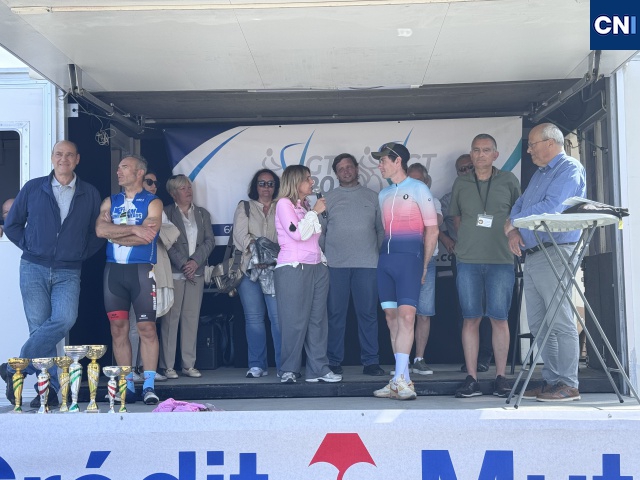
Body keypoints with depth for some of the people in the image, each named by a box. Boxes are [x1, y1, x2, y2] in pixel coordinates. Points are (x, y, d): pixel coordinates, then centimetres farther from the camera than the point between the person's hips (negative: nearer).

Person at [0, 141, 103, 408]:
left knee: (64, 320, -21)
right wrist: (28, 247, 4)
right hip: (34, 269, 0)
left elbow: (97, 233, 14)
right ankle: (52, 387, 3)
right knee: (39, 327, -5)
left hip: (68, 273, 0)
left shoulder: (90, 195, 8)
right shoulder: (33, 189, 7)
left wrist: (81, 254, 4)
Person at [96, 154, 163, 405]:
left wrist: (115, 234, -4)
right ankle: (127, 385, 10)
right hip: (113, 270, 4)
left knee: (147, 328, -6)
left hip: (142, 269, -4)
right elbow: (100, 229, -3)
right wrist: (133, 229, -12)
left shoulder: (153, 202, 3)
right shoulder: (110, 202, 15)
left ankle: (149, 385, -2)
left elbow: (147, 236, -12)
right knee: (118, 328, 4)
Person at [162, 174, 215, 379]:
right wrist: (182, 264, -12)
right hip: (174, 272, -4)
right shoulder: (166, 213, 2)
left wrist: (195, 261, -7)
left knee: (192, 318, 4)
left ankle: (189, 364, 8)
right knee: (171, 318, -4)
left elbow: (209, 241, 7)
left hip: (196, 272, 4)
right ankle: (168, 366, -1)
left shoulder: (203, 214, 16)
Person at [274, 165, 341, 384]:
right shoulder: (284, 203, -2)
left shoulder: (306, 206, 20)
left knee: (318, 320, 4)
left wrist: (323, 260, 14)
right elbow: (297, 233, -14)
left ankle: (318, 369, 7)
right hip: (293, 269, -7)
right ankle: (289, 370, 2)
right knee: (294, 322, -6)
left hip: (316, 268, 7)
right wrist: (315, 212, -6)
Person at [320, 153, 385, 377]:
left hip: (367, 264, 0)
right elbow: (320, 231, 10)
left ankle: (370, 361, 6)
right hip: (335, 264, 0)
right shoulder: (329, 198, 11)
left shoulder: (372, 197, 12)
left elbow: (381, 230, 12)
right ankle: (333, 361, 7)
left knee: (368, 314, 1)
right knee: (335, 314, 1)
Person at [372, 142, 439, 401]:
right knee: (392, 317, 2)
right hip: (385, 258, 7)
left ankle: (399, 379, -18)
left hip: (409, 256, -6)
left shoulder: (418, 188, 1)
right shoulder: (383, 194, 20)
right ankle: (403, 380, 5)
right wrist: (382, 255, 9)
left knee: (406, 315, -15)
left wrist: (424, 265, -3)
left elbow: (432, 229, -1)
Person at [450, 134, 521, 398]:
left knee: (499, 318, -2)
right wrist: (467, 241, 8)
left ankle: (501, 377, 7)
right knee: (471, 318, 1)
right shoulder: (461, 183, 11)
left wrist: (509, 237, 5)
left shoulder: (509, 181, 7)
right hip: (468, 259, 1)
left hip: (501, 259, -1)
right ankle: (471, 378, 4)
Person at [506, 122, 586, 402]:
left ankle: (568, 385, -3)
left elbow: (552, 206, -18)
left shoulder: (570, 169, -5)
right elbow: (520, 205, 20)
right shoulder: (539, 174, 24)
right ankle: (551, 380, 14)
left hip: (554, 254, -9)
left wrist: (513, 221, -9)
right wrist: (513, 231, -2)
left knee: (560, 322, -7)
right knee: (539, 325, 8)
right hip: (531, 255, 9)